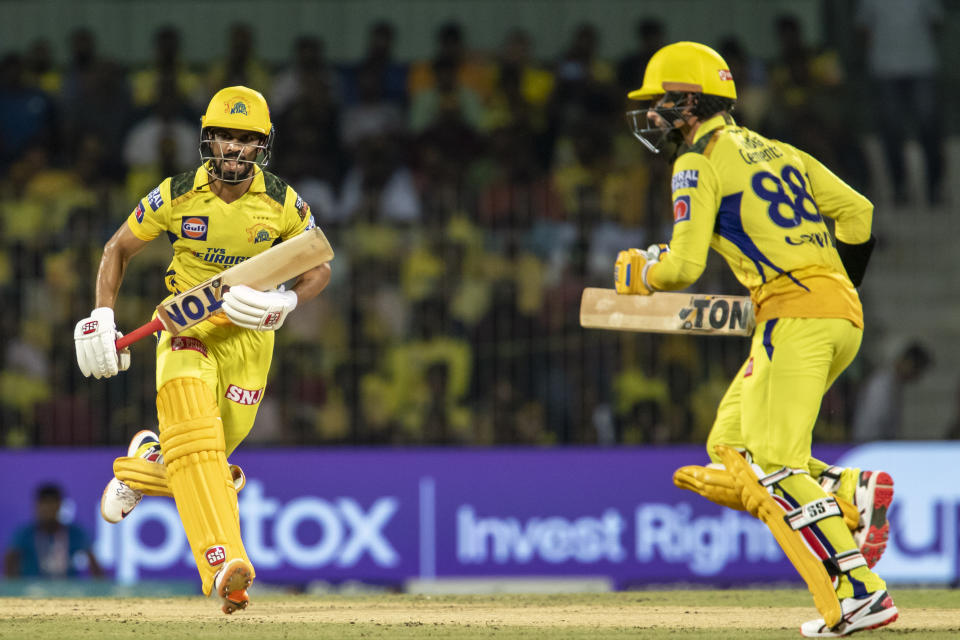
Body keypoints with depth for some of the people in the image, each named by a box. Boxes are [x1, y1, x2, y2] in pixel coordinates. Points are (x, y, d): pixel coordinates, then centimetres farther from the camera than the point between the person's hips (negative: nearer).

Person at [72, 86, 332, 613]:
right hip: (185, 328, -2)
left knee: (207, 455, 3)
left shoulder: (283, 204, -7)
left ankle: (143, 463, 40)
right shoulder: (177, 196, -8)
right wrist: (102, 316, -6)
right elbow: (119, 248, 5)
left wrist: (286, 302, -15)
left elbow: (319, 268, 6)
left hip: (248, 335, 2)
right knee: (192, 434, -26)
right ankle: (224, 562, -36)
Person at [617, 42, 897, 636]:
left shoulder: (700, 163, -1)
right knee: (730, 450, 13)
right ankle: (853, 491, -3)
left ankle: (860, 592, -21)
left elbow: (685, 265, -8)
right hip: (844, 316, 9)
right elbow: (857, 212, 18)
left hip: (794, 313, -9)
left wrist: (639, 274, 12)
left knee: (771, 467, -11)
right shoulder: (777, 151, 23)